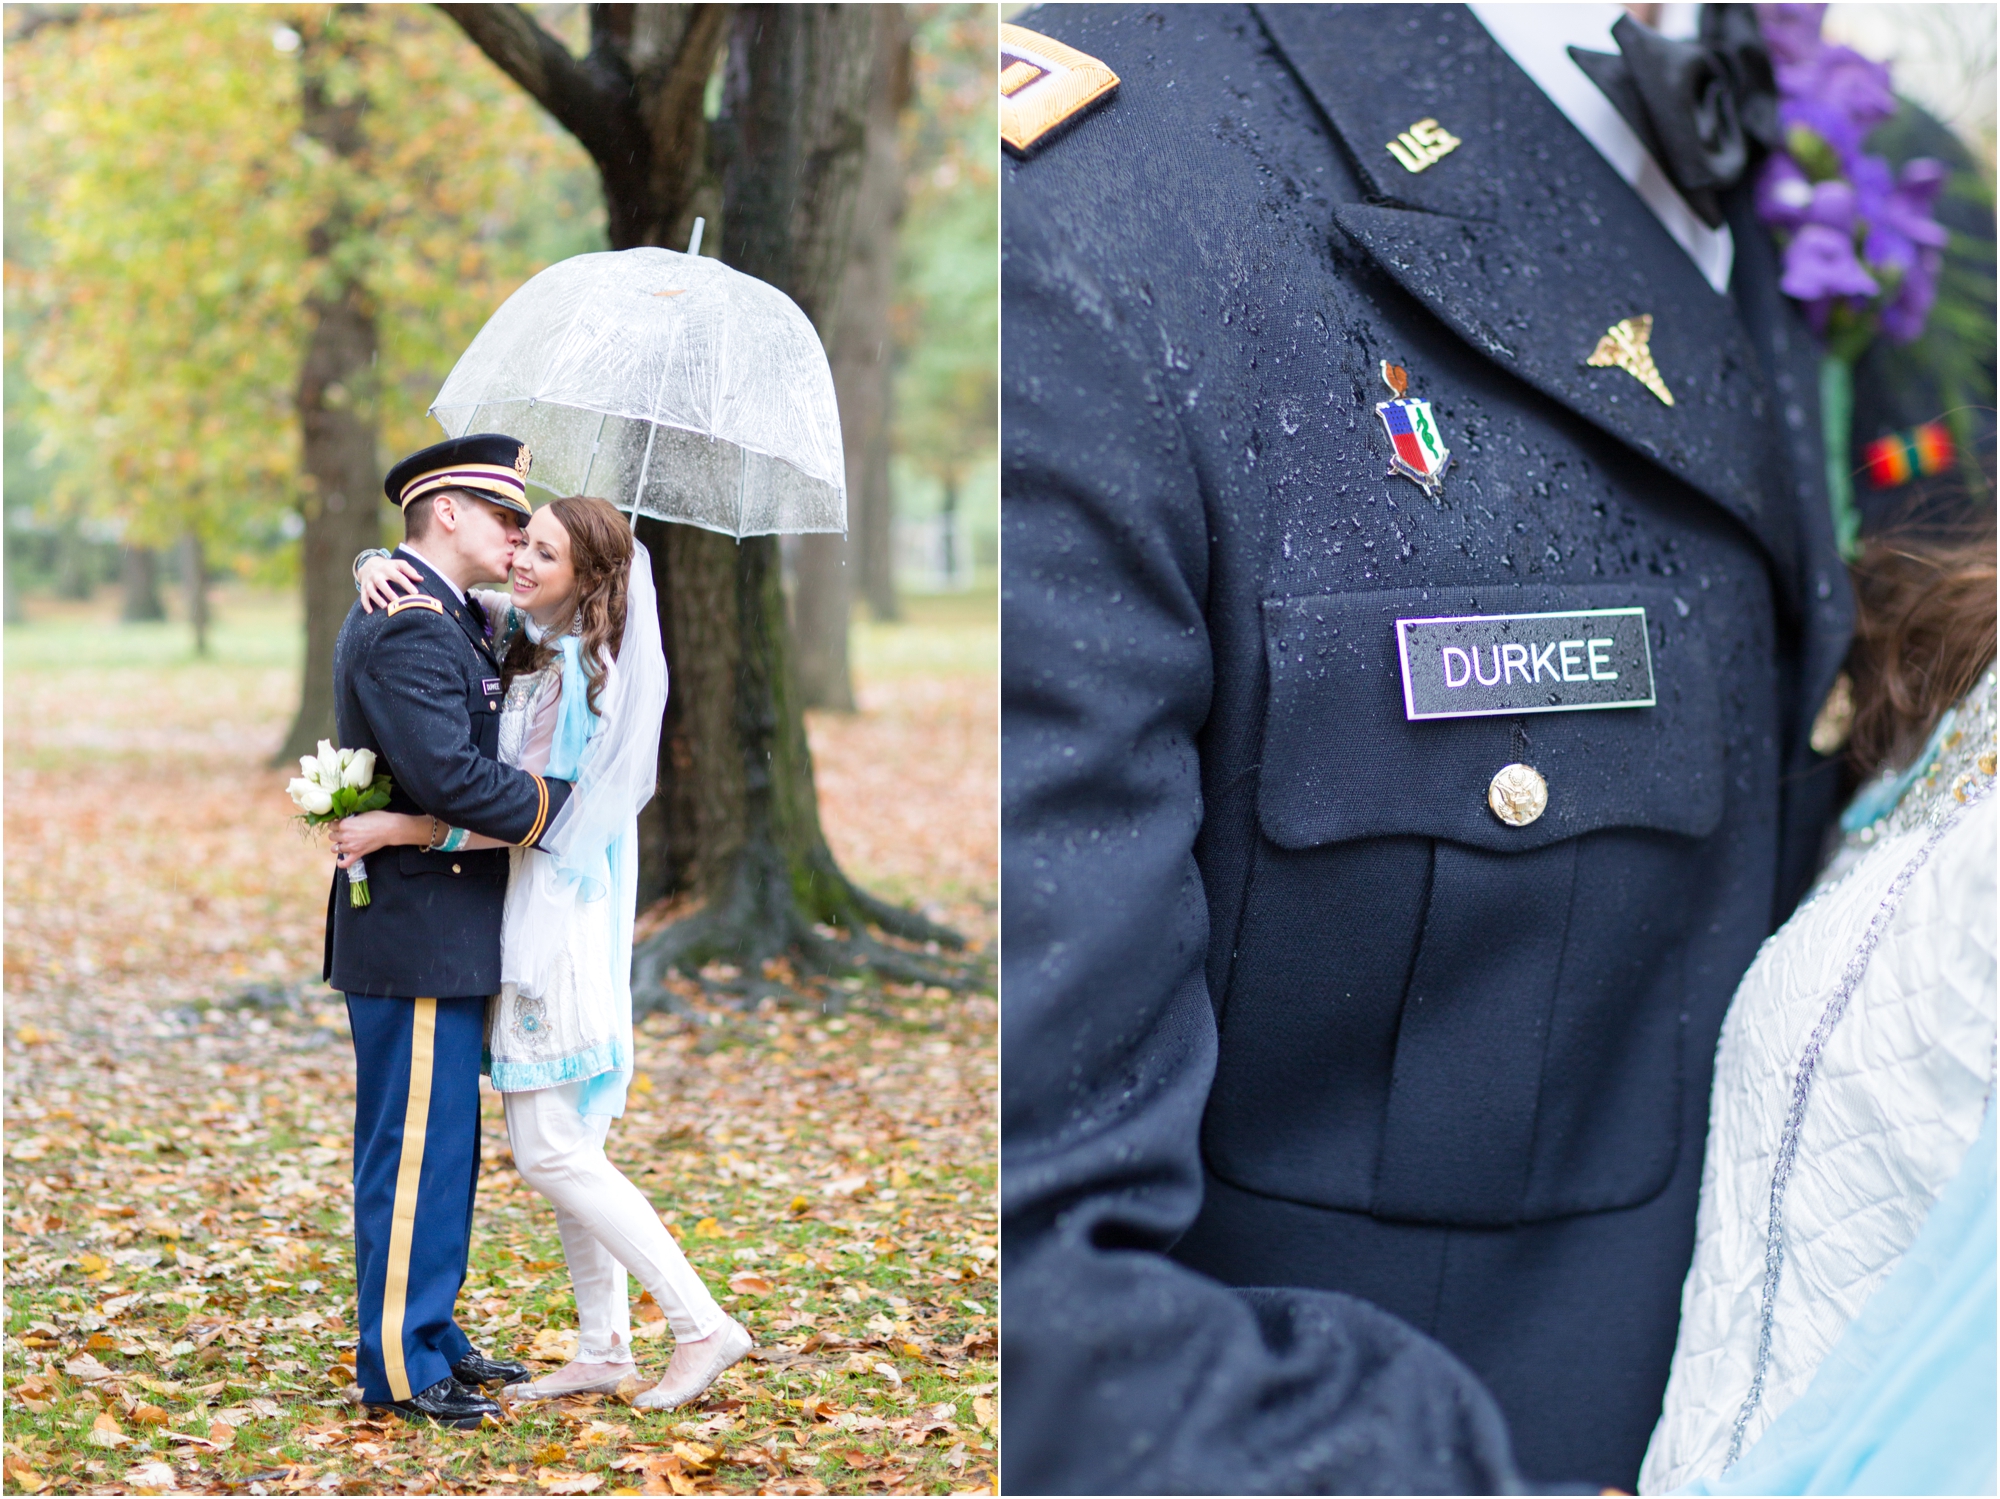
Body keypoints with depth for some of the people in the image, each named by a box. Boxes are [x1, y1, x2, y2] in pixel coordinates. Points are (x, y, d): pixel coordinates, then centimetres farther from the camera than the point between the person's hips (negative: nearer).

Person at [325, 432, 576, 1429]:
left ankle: (428, 1334, 26)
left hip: (441, 933, 11)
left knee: (440, 1147, 17)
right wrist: (567, 804, -19)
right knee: (414, 1151, -4)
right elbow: (447, 774, -28)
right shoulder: (409, 629, -18)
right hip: (417, 936, -11)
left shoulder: (435, 618, 16)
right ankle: (396, 1366, 4)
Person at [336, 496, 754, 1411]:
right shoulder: (519, 634, 9)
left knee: (551, 1154, -9)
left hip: (558, 924, -9)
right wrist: (377, 567, -7)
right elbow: (419, 580, 17)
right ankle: (602, 1351, 17)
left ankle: (702, 1325, -4)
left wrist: (399, 829, -20)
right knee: (564, 1147, 11)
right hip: (524, 919, 9)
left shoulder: (580, 674, -15)